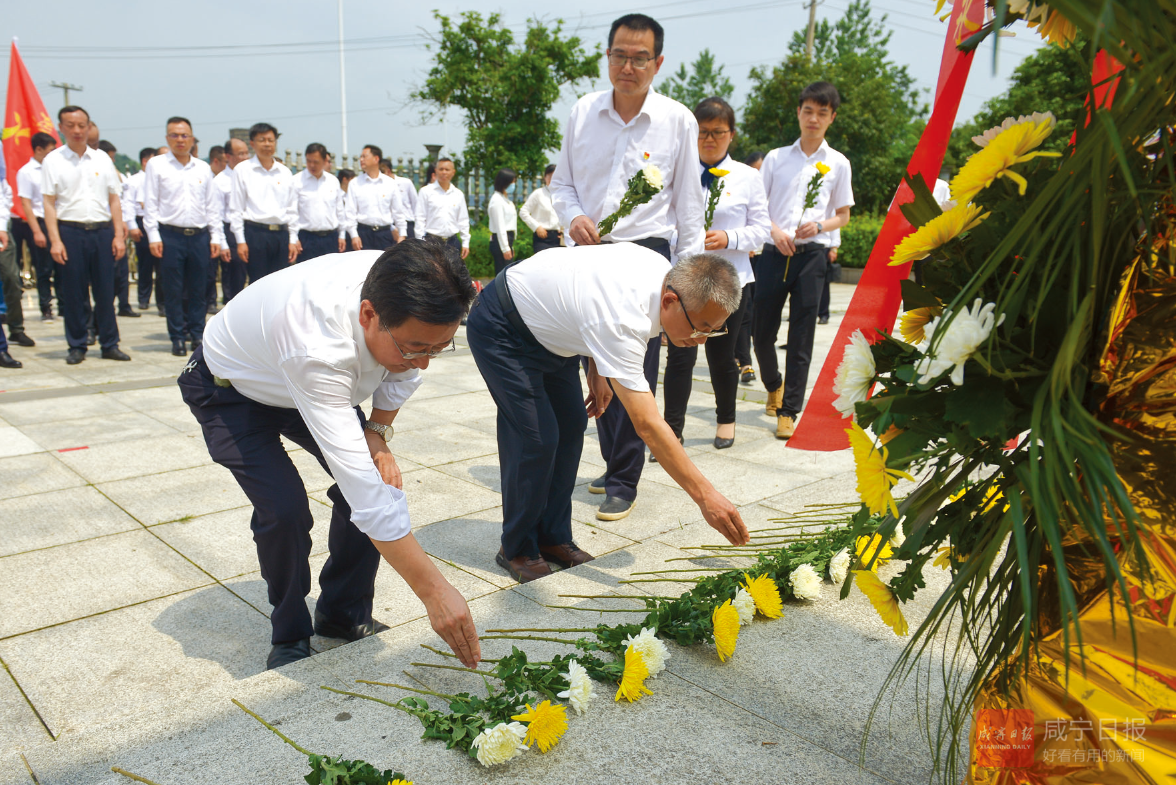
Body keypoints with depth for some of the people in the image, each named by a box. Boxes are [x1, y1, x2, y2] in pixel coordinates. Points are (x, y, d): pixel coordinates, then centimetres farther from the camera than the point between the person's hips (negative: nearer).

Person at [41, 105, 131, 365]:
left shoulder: (102, 159, 11)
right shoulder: (53, 160, 4)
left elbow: (114, 199, 11)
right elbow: (49, 202, 0)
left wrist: (119, 235, 2)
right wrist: (55, 240, -9)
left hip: (102, 230, 2)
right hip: (70, 231, -2)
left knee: (105, 291, 4)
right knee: (73, 294, 3)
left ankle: (110, 344, 11)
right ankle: (76, 346, 12)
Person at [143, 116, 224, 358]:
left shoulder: (203, 168, 12)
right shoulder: (156, 165, 4)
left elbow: (213, 206, 14)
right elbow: (150, 204, 2)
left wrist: (216, 237, 7)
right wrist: (154, 237, -6)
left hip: (199, 236, 2)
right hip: (170, 235, -2)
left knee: (198, 290, 6)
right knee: (173, 291, 2)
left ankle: (198, 334, 16)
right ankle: (177, 338, 10)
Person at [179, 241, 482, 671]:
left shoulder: (402, 294, -28)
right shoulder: (316, 346, -47)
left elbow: (403, 373, -2)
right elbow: (361, 488, -48)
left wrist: (377, 431, -15)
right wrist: (433, 590, -46)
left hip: (322, 387, 6)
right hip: (231, 390, -5)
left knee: (383, 482, -9)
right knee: (284, 509, -23)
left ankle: (344, 617, 13)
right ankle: (290, 636, 6)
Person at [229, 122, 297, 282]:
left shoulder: (285, 172, 14)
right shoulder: (242, 170, 4)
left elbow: (292, 209, 16)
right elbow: (235, 209, 1)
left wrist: (293, 240, 9)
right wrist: (240, 241, -6)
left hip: (281, 234, 4)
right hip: (255, 233, -3)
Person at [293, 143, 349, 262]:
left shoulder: (333, 181, 11)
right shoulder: (297, 181, -1)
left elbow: (340, 210, 17)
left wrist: (342, 235, 16)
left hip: (331, 239, 4)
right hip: (307, 238, -3)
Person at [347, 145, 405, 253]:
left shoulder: (390, 183, 7)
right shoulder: (355, 184, 5)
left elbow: (398, 211, 10)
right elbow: (350, 212, 2)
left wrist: (402, 235, 6)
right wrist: (354, 235, -6)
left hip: (385, 233, 1)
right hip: (364, 233, -1)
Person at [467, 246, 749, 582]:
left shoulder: (665, 272, -14)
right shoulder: (622, 320, -40)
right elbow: (647, 425, -41)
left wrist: (597, 370, 4)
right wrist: (705, 495, -39)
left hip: (546, 324, 9)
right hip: (500, 328, -9)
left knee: (571, 424, 4)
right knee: (537, 437, -14)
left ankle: (553, 538, 16)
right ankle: (517, 549, 6)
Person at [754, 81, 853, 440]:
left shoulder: (838, 164, 10)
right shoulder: (776, 158, 10)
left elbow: (843, 215, 13)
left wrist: (819, 226, -8)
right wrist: (775, 230, -9)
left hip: (812, 254, -1)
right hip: (773, 252, 1)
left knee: (801, 337, -2)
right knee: (762, 331, 3)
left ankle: (789, 411, 4)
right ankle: (773, 385, 32)